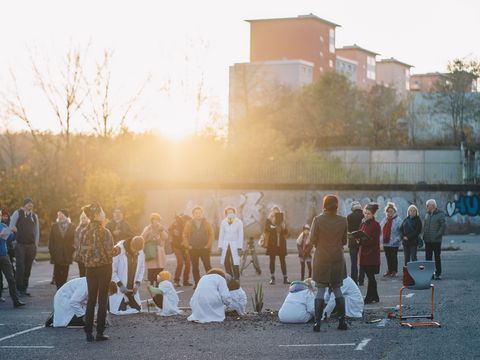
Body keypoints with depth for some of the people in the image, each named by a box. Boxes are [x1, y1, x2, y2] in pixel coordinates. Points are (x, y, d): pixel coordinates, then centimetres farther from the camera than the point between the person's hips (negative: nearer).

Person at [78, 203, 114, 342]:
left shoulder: (85, 233, 1)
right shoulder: (105, 232, -14)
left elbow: (81, 252, 3)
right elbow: (110, 252, -17)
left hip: (90, 268, 5)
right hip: (104, 267, -4)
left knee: (91, 299, 11)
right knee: (102, 300, 3)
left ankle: (88, 332, 8)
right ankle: (100, 332, 2)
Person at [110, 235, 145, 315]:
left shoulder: (141, 253, -2)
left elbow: (142, 269, 10)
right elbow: (112, 270, -16)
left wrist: (138, 283, -4)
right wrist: (119, 284, -19)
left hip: (133, 290, 6)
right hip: (119, 289, -6)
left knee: (137, 309, 2)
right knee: (119, 311, -12)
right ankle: (108, 302, 15)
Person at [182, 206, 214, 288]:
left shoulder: (206, 224, 4)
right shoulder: (189, 224, 4)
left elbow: (211, 234, 3)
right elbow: (185, 236, 4)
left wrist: (208, 245, -5)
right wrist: (187, 245, -5)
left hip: (204, 248, -1)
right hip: (193, 249, 1)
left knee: (208, 266, -3)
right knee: (195, 267, 4)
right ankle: (197, 283, 9)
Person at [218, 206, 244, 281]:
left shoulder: (239, 222, -3)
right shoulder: (223, 222, 4)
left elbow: (240, 235, -2)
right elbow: (221, 235, 10)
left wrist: (239, 247, -6)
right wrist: (220, 246, 6)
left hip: (234, 245, -3)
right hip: (225, 244, 3)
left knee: (235, 263, -12)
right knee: (226, 263, 1)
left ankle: (236, 279, -6)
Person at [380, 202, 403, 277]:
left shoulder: (398, 220, -8)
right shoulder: (384, 220, 10)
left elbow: (401, 231, -11)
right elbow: (380, 230, 18)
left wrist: (397, 239, -17)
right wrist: (381, 238, 8)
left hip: (394, 243, -6)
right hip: (385, 242, 6)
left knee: (394, 257, 2)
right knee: (388, 257, 12)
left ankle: (394, 271, 10)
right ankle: (389, 270, 22)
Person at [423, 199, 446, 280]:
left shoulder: (440, 214, -5)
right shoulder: (427, 214, 13)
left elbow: (443, 226, -9)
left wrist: (438, 235, -16)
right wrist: (424, 236, 6)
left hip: (436, 240, -6)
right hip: (427, 240, 6)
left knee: (437, 257, 0)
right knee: (428, 257, 8)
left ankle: (438, 273, 6)